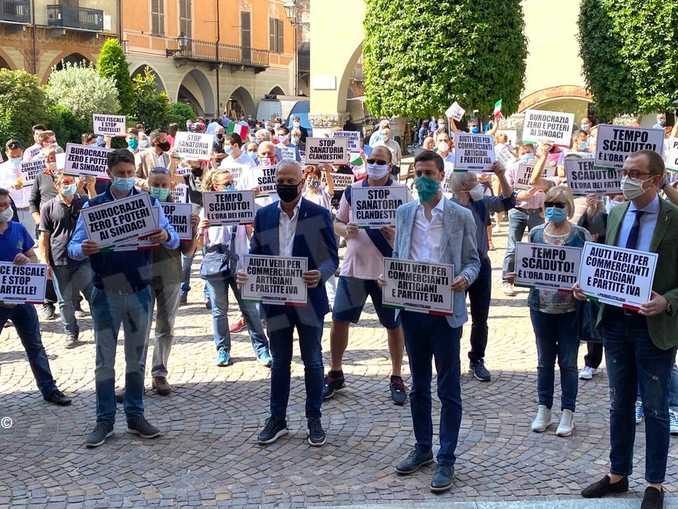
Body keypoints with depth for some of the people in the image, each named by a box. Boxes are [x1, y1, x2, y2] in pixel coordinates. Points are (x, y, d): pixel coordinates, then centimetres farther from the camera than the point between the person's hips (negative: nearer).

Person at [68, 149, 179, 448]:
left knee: (137, 358, 11)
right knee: (104, 359, 4)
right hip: (106, 294, -1)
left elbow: (175, 240, -4)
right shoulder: (92, 206, 0)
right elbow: (73, 247, -5)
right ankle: (104, 421, 13)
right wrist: (83, 250, -29)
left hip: (139, 292, 1)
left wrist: (165, 237, -28)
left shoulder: (149, 204, 3)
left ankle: (135, 417, 21)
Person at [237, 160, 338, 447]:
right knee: (279, 362, 12)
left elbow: (332, 258, -5)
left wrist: (320, 275, -26)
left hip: (309, 300, -2)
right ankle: (277, 419, 23)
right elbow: (255, 254, 9)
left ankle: (314, 419, 21)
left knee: (312, 361, 9)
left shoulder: (319, 215, -6)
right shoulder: (263, 215, 4)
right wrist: (246, 273, -12)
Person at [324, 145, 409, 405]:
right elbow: (337, 223, 10)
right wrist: (346, 230, -12)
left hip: (387, 269, -2)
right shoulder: (352, 191, 5)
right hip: (354, 267, 2)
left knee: (393, 324, 6)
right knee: (339, 320, 4)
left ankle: (397, 378, 21)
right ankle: (335, 374, 20)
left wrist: (396, 233, -26)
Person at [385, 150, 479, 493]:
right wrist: (387, 276, -6)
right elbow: (396, 256, 14)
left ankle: (446, 459, 11)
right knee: (418, 385, 16)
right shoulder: (404, 213, 8)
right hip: (412, 308, 4)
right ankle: (422, 448, 29)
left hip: (445, 310, -4)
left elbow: (473, 260, 1)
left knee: (448, 389, 2)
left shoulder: (461, 216, -2)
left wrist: (465, 278, -20)